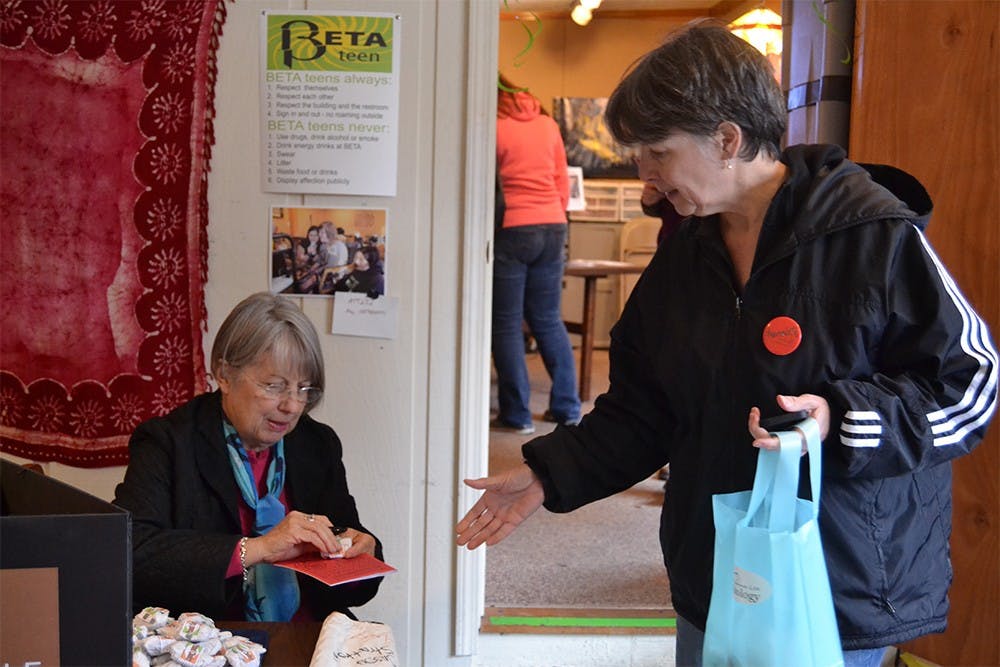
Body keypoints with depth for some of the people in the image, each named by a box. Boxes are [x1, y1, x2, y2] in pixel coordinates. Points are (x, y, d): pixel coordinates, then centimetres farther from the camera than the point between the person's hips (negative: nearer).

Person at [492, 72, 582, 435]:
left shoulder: (494, 127, -5)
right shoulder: (547, 124, 13)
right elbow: (563, 184, 14)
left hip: (511, 229, -6)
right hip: (552, 226, 6)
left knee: (506, 324, 1)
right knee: (549, 320, 13)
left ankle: (517, 414, 2)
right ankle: (567, 406, 16)